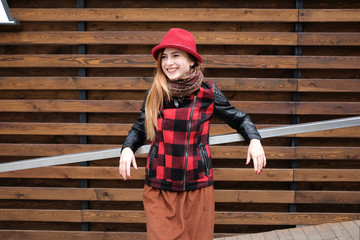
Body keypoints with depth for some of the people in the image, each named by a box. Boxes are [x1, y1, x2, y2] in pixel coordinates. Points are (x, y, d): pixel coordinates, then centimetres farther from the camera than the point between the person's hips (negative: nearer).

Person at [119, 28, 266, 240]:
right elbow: (139, 130, 12)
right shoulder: (155, 95, -1)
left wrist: (254, 140, -11)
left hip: (197, 190, -1)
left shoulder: (208, 92, -6)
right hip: (159, 191, 1)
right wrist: (128, 148, -8)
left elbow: (239, 119, 7)